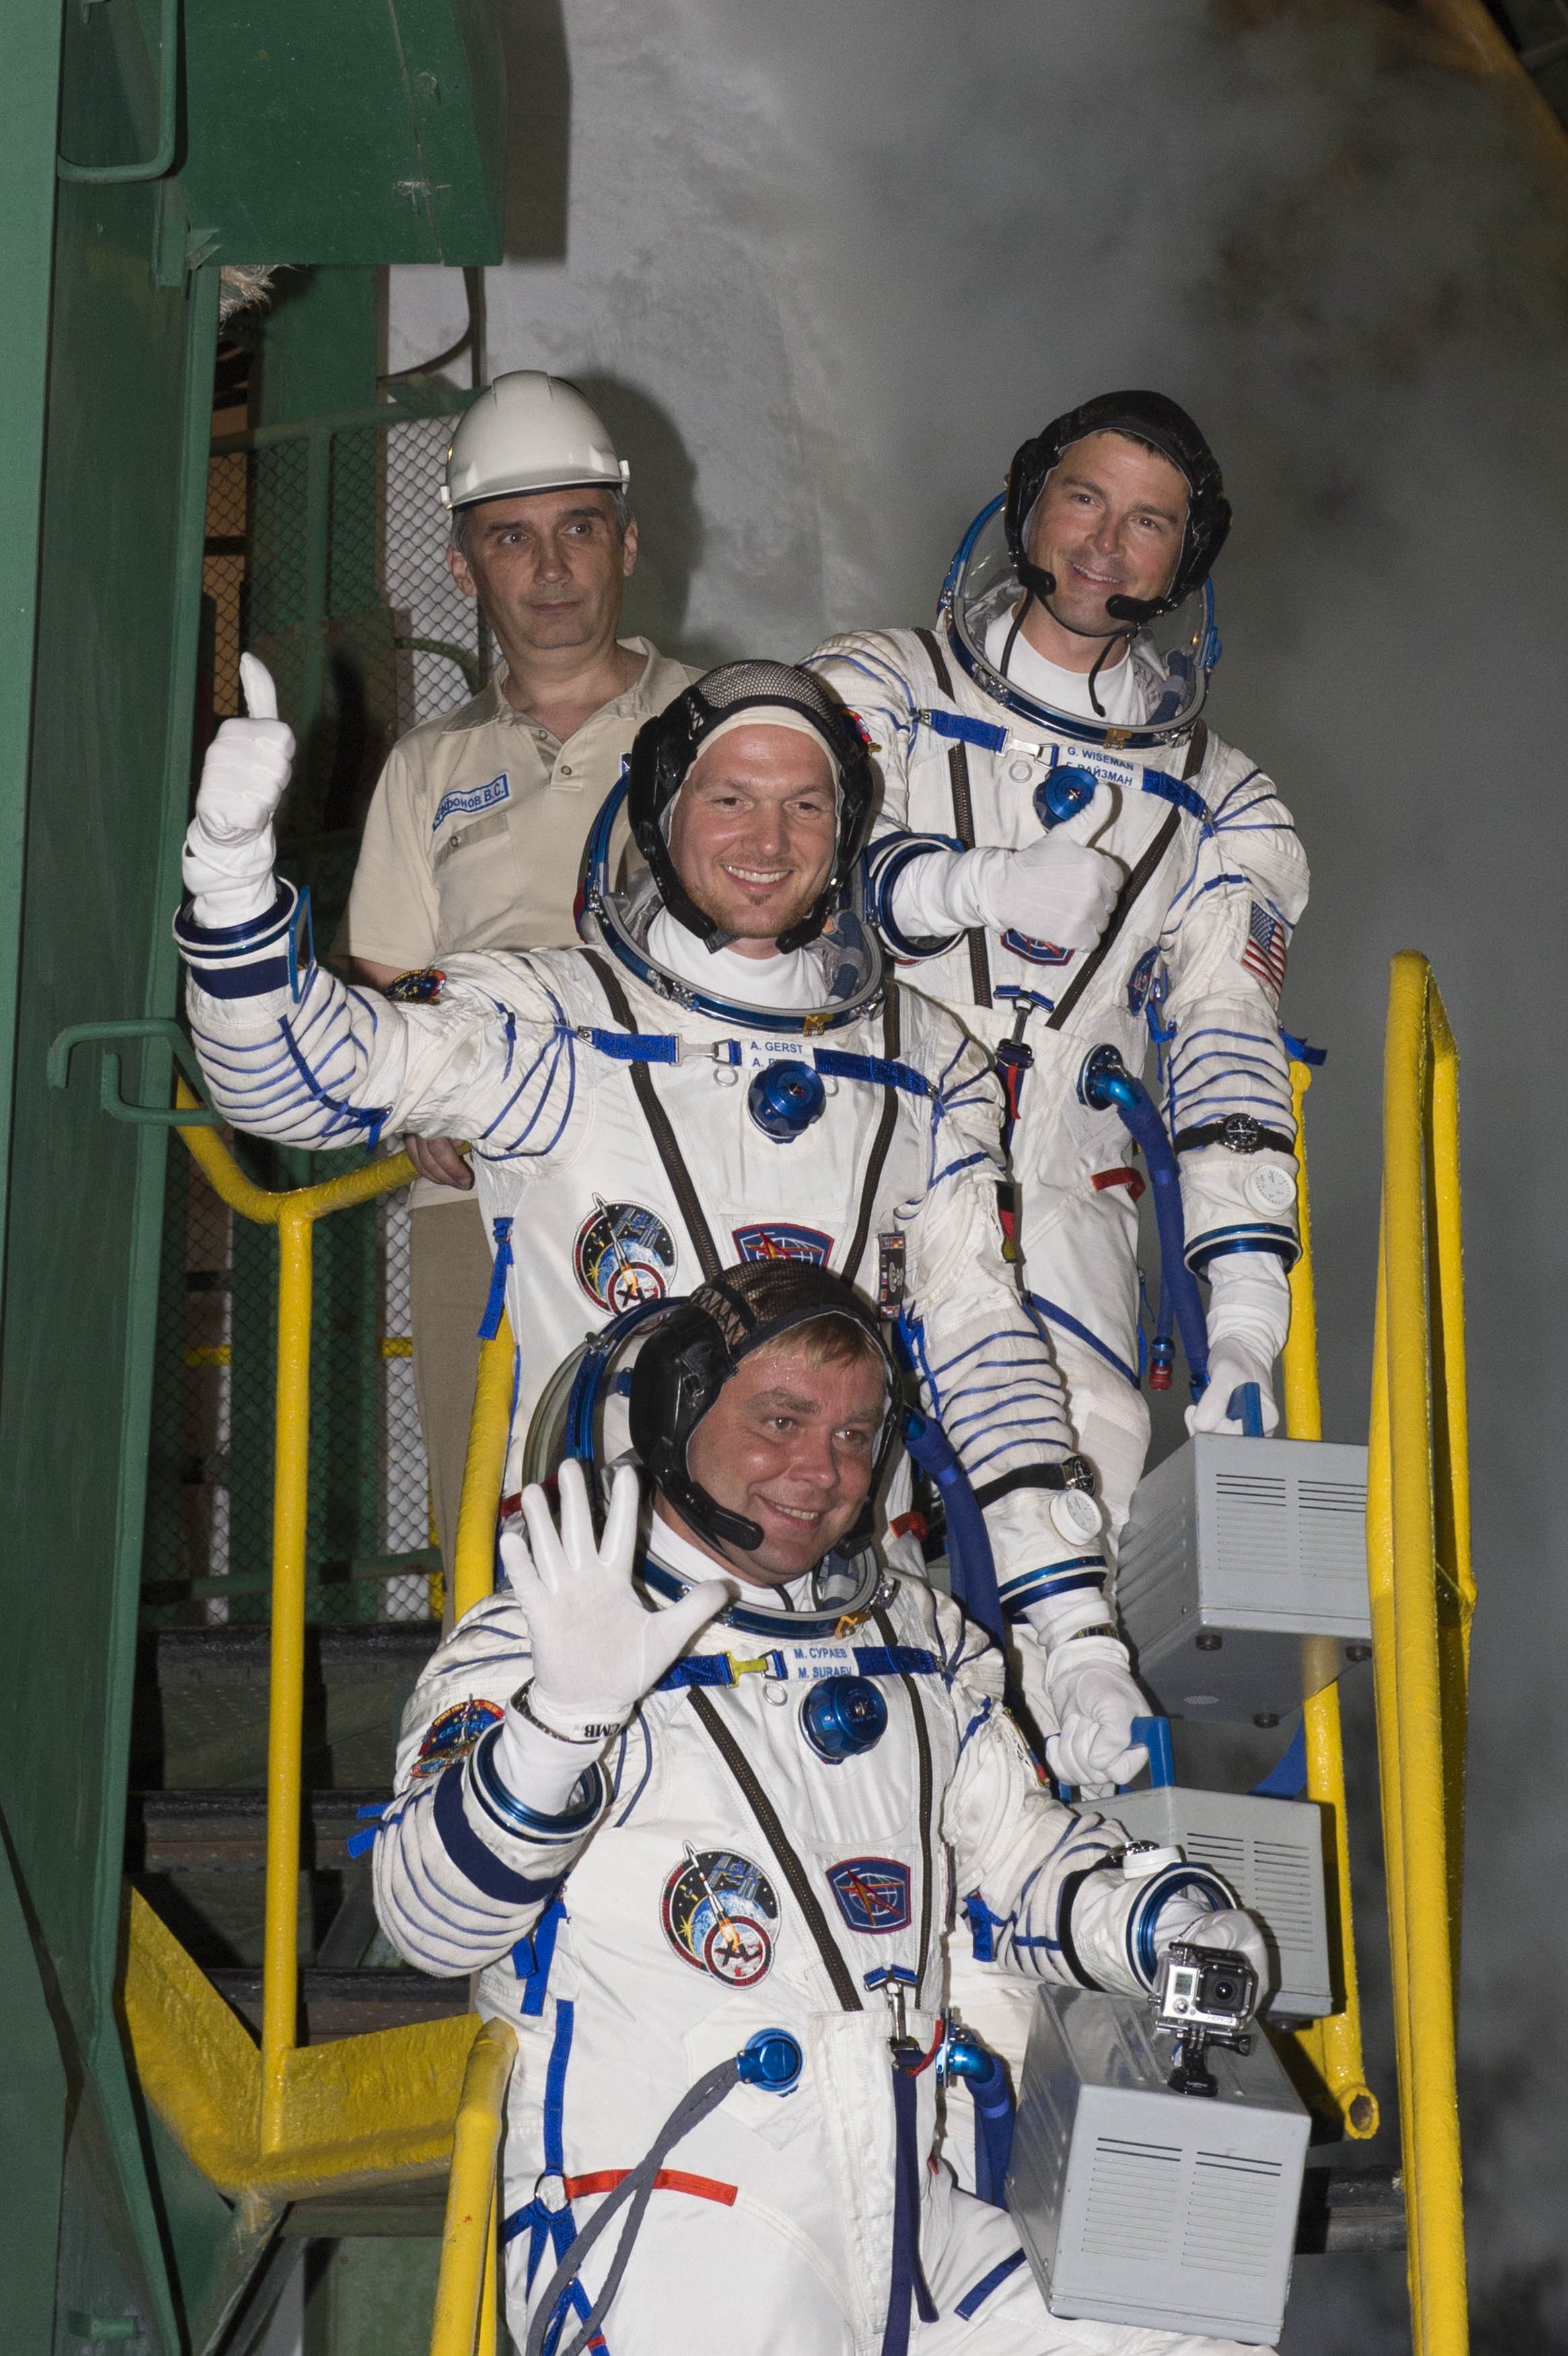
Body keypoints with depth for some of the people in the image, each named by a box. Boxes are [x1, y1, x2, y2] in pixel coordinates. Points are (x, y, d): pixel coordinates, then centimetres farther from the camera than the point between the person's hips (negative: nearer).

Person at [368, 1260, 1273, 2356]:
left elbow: (1027, 1863, 22)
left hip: (920, 2222, 6)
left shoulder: (922, 1640, 18)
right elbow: (432, 1919, -13)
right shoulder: (534, 1644, -1)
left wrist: (1169, 1922, 1)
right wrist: (565, 1717, -29)